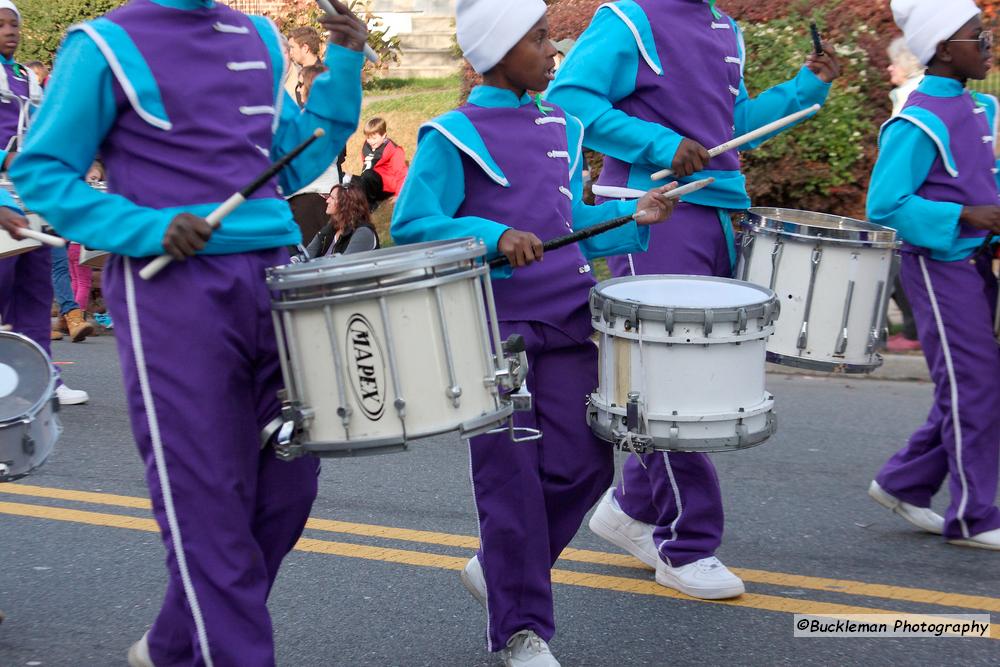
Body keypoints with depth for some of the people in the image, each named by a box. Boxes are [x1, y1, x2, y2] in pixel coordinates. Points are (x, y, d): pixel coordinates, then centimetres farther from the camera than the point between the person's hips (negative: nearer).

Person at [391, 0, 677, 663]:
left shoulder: (561, 129, 14)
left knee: (583, 464, 2)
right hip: (491, 328, -6)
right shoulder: (455, 136, -6)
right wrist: (493, 237, -24)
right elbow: (412, 223, -12)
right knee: (512, 475, -1)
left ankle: (502, 570, 27)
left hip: (566, 320, 6)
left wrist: (632, 219, 6)